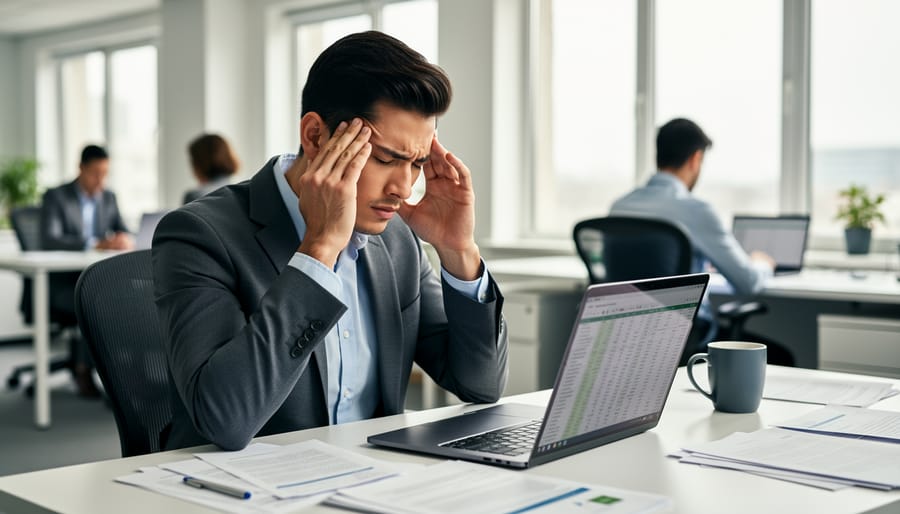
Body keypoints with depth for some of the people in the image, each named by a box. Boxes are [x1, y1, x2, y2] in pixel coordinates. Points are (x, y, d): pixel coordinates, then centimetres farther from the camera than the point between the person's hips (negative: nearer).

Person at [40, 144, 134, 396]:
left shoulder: (109, 198, 9)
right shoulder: (55, 197, -8)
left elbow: (124, 234, 6)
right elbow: (49, 241, -22)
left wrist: (125, 240, -21)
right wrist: (96, 244, -34)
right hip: (61, 283, -5)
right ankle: (83, 370, -18)